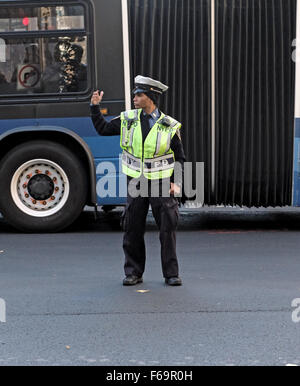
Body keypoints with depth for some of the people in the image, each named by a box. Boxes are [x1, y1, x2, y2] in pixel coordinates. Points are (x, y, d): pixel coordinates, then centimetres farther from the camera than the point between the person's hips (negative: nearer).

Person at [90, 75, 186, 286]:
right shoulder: (129, 120, 4)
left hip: (161, 183, -2)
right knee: (133, 229, 4)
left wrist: (177, 183, -6)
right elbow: (103, 129, 13)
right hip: (136, 182, 2)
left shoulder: (170, 126, -3)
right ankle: (133, 273, 16)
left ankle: (171, 273, 9)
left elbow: (180, 159, 3)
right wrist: (95, 107, 3)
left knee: (168, 228, -1)